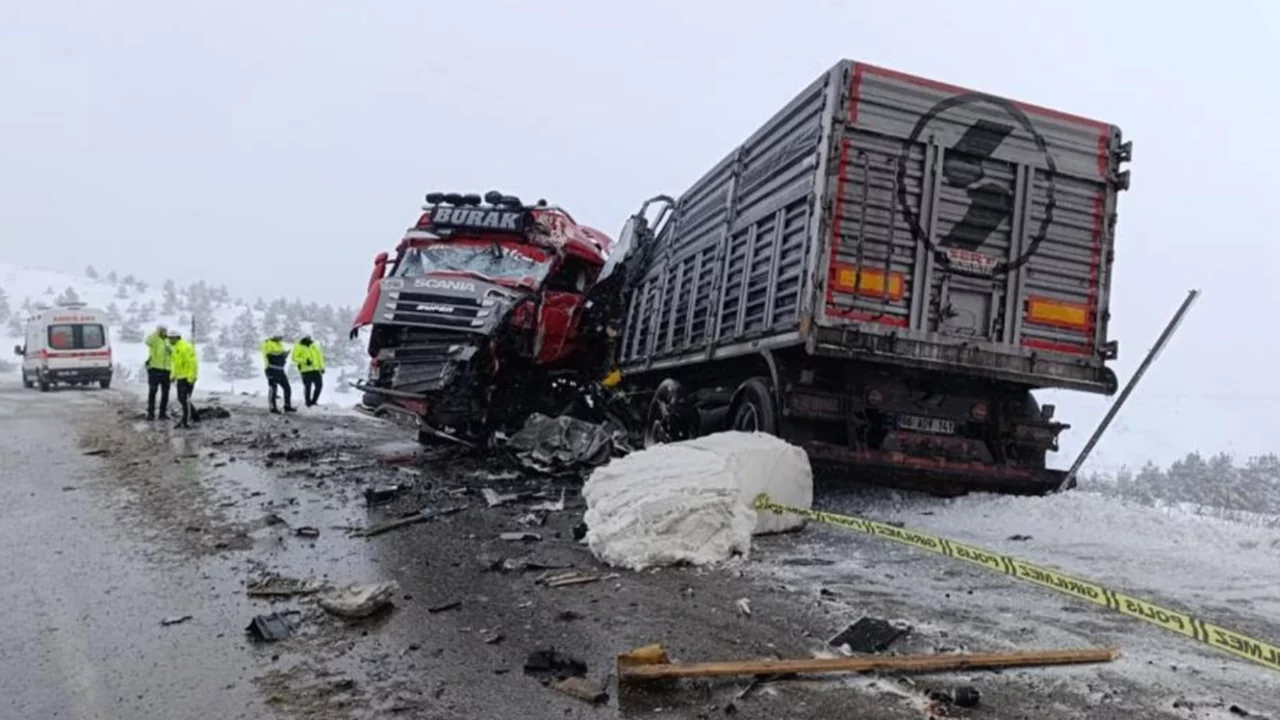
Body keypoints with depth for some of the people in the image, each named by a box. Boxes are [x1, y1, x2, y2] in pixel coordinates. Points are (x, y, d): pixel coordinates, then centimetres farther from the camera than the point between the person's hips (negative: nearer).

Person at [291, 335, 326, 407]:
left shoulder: (314, 346, 14)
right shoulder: (298, 347, 0)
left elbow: (320, 356, 15)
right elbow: (294, 358, -5)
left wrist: (322, 367, 8)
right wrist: (304, 361, -18)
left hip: (316, 369, 5)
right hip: (306, 370, -5)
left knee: (319, 385, 3)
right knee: (308, 387, -3)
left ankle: (313, 402, 18)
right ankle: (308, 404, 8)